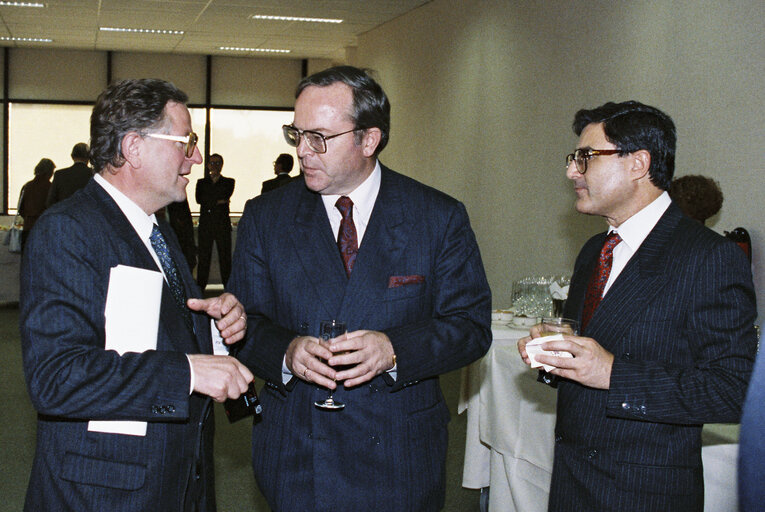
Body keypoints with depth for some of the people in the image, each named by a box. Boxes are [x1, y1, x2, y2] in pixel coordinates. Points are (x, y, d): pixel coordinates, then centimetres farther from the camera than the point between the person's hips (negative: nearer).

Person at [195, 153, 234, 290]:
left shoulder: (228, 182, 13)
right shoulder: (201, 182, 16)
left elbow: (226, 196, -6)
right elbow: (199, 199, -1)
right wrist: (218, 201, -4)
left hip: (223, 223, -1)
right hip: (205, 223, 1)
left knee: (225, 257, -3)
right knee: (203, 257, -1)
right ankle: (200, 288, 3)